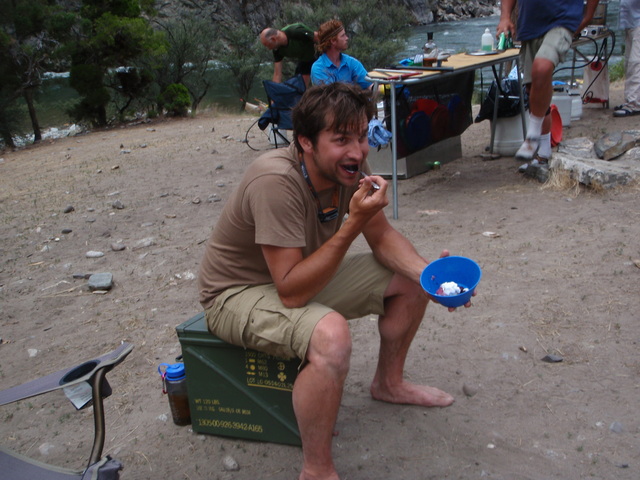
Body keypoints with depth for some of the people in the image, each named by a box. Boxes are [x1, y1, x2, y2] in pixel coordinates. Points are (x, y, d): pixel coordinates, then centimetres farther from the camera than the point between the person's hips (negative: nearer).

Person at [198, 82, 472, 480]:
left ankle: (389, 383, 26)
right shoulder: (277, 182, -33)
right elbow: (291, 293, -34)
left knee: (412, 279, 3)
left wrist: (426, 272, -18)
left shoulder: (348, 166, -10)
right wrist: (353, 224, -38)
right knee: (331, 336, -37)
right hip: (239, 292, -8)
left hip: (302, 274, 8)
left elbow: (383, 237, 1)